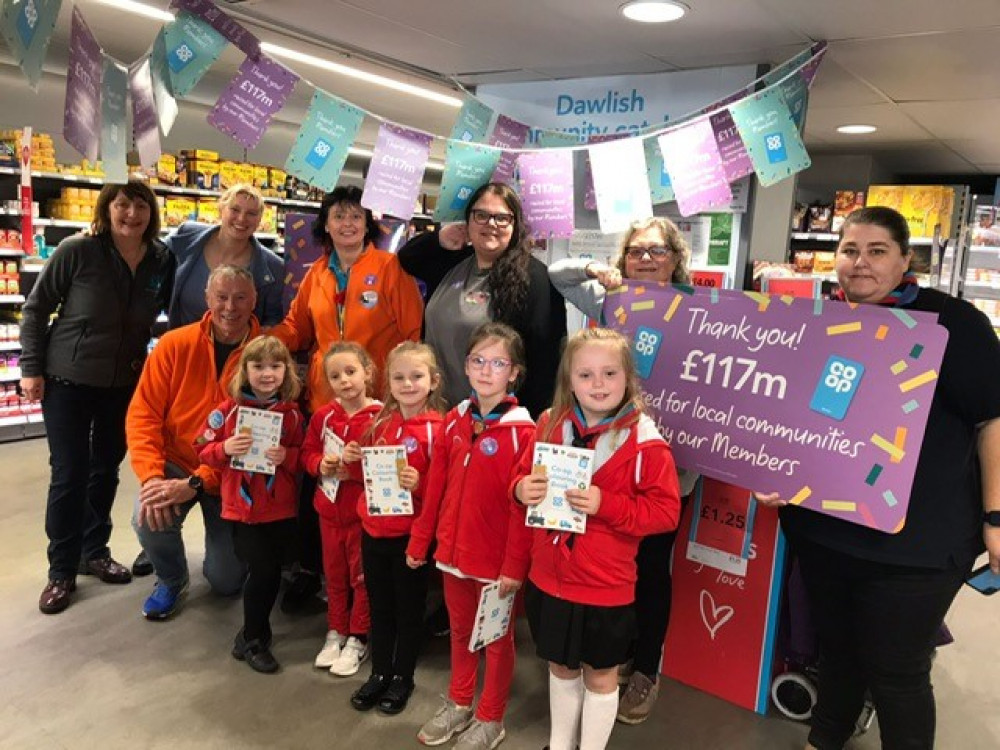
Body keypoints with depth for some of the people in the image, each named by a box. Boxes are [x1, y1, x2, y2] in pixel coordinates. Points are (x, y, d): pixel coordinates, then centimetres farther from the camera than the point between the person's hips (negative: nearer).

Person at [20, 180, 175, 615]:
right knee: (69, 473, 1)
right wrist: (30, 368, -8)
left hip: (124, 384, 3)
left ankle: (95, 552, 32)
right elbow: (35, 309, -7)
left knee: (107, 469, 14)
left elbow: (168, 313, 8)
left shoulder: (162, 261, -5)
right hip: (67, 381, -3)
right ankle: (62, 570, 17)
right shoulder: (77, 251, -15)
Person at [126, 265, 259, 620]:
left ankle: (223, 547, 40)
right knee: (148, 520, -28)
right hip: (175, 465, 1)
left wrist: (196, 484, -25)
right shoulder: (175, 345, -10)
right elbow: (143, 414, -9)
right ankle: (171, 579, 8)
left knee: (228, 581, 1)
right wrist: (152, 476, -23)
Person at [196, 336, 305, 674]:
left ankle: (254, 633, 35)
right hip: (243, 507, -2)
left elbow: (304, 457, 4)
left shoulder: (293, 414, -1)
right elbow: (204, 450, -1)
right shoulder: (228, 410, -5)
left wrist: (287, 457, -17)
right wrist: (225, 449, -20)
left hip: (281, 510, 2)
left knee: (272, 571, 11)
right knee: (262, 569, -5)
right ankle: (252, 641, 18)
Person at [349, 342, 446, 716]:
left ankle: (403, 677, 31)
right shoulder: (382, 422, 4)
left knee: (409, 606, 13)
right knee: (379, 604, 19)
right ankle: (379, 672, 36)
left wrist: (420, 483, -28)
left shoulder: (436, 429, -14)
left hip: (410, 533, -5)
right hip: (373, 527, 5)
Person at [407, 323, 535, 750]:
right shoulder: (454, 420, 2)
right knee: (460, 629, 22)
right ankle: (459, 704, 41)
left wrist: (515, 564, -16)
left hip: (496, 555, -5)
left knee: (496, 637, 14)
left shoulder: (522, 430, -16)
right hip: (453, 548, 5)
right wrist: (420, 540, 8)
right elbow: (435, 487, 6)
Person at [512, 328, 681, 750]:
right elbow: (524, 476, 11)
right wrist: (522, 489, -13)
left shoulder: (644, 441, -16)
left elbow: (666, 511, -16)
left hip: (605, 586, -4)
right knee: (561, 667, 23)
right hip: (549, 578, 4)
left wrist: (605, 504, -26)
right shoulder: (550, 426, -2)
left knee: (600, 675, 16)